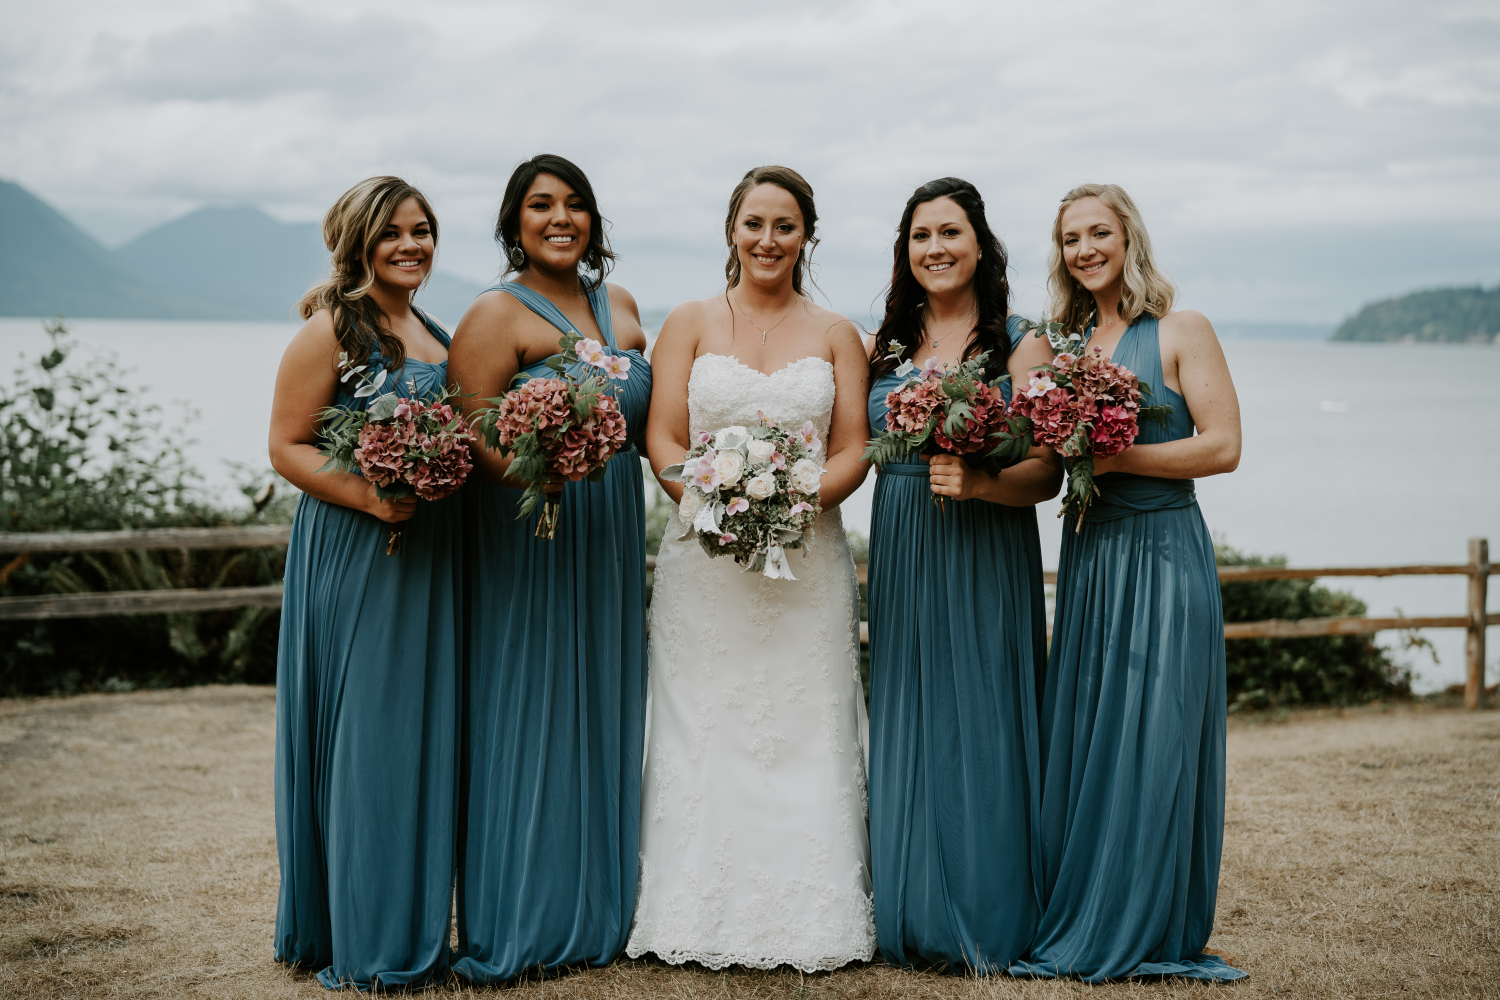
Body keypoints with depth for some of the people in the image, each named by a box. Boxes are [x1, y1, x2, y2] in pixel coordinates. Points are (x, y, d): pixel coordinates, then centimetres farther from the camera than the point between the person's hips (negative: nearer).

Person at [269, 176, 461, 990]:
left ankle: (414, 927, 20)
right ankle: (361, 943, 7)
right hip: (353, 556, -7)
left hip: (428, 555, 8)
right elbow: (286, 446, -10)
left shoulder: (436, 335, 15)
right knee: (362, 735, -3)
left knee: (424, 732, 10)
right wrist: (370, 496, -22)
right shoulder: (332, 329, -7)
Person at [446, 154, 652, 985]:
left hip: (612, 537, 7)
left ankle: (598, 910, 24)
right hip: (529, 536, -7)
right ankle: (519, 923, 9)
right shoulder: (496, 315, -7)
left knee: (602, 717, 12)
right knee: (529, 722, -2)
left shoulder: (618, 305, 14)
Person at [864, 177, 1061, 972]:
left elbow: (1048, 473, -8)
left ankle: (986, 926, 9)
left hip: (985, 559, -4)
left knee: (977, 726, -2)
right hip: (900, 557, 4)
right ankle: (914, 922, 17)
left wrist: (979, 481, -24)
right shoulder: (885, 347, 11)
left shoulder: (1019, 347, -1)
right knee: (905, 728, 6)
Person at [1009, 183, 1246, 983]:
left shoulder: (1181, 331, -2)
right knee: (1077, 736, 5)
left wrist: (1115, 458, -16)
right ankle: (1075, 922, 14)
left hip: (1162, 553, -5)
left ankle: (1143, 931, 8)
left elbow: (1222, 445, -9)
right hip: (1087, 555, 6)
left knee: (1152, 737, -3)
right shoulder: (1069, 344, 15)